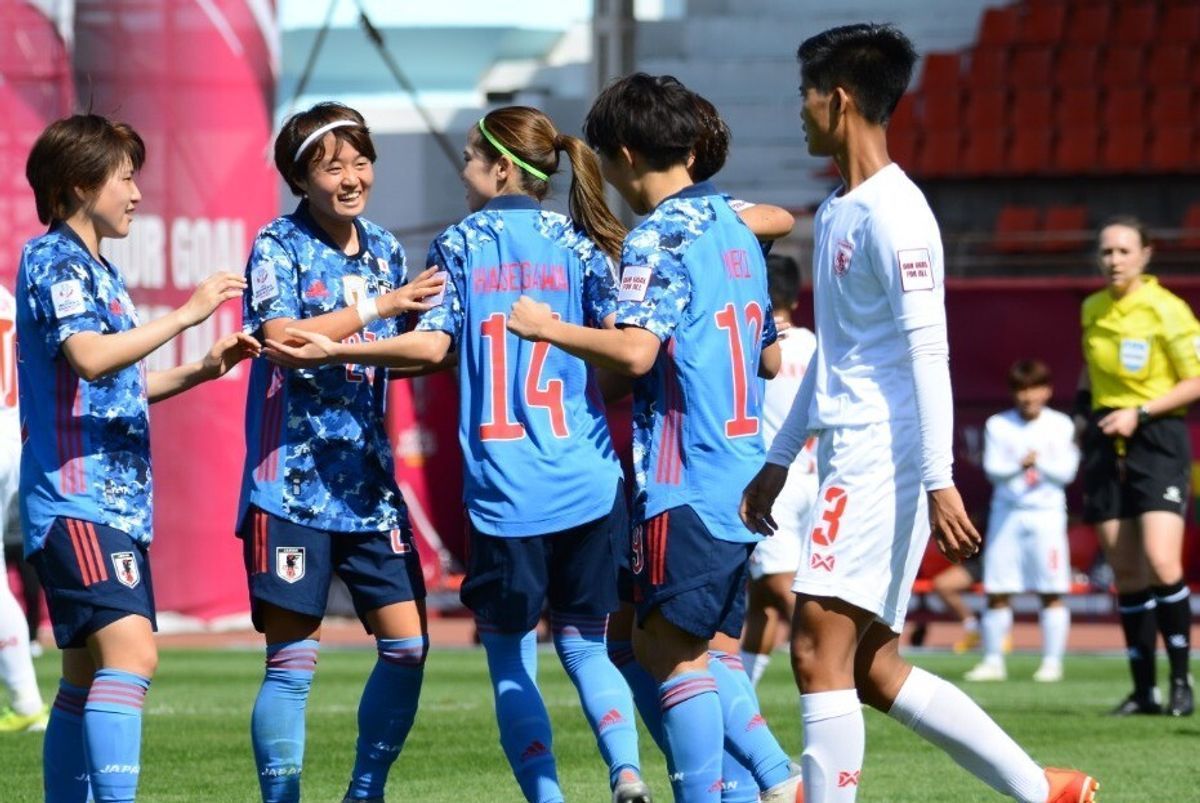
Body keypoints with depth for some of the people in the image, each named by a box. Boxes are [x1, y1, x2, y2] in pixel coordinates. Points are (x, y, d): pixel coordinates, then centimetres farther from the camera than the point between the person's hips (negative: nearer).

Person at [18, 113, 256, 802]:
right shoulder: (54, 261, -8)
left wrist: (203, 369, 16)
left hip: (116, 504, 10)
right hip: (77, 501, -10)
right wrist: (188, 312, -21)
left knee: (91, 674, 11)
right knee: (130, 650, -23)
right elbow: (89, 358, -24)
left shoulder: (99, 270, 21)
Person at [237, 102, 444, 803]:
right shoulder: (278, 247, -5)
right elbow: (281, 338, -20)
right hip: (293, 485, -6)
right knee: (292, 660, -4)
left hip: (368, 483, 6)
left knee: (408, 645, 1)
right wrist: (379, 306, -19)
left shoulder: (385, 252, 13)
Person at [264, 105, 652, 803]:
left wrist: (332, 351, 0)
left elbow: (433, 344, -7)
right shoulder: (579, 243, 6)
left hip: (504, 491, -2)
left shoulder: (459, 244, 2)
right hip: (588, 484, 2)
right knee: (584, 646, 11)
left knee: (511, 660, 8)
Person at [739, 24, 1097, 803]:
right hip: (850, 465, 10)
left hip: (884, 464, -10)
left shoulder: (892, 214, -13)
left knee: (819, 649, -13)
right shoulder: (834, 214, 17)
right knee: (872, 670, 8)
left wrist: (939, 480, -23)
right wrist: (778, 462, 28)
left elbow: (928, 353, -18)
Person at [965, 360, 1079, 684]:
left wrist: (1040, 463, -21)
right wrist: (1019, 466, -24)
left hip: (1046, 513, -1)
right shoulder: (998, 425, 4)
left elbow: (1066, 472, -3)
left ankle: (1052, 662, 2)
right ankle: (993, 662, 8)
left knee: (1052, 592, -3)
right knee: (996, 592, 1)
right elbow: (993, 469, -5)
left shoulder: (1060, 425, 4)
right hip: (1006, 512, 1)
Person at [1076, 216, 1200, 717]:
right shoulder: (1092, 310, 10)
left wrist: (1139, 413, -15)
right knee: (1125, 574, 3)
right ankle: (1144, 690, 8)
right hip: (1107, 444, 5)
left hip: (1158, 438, -5)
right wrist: (1083, 408, 12)